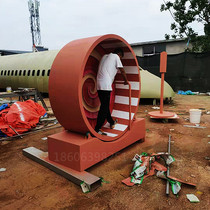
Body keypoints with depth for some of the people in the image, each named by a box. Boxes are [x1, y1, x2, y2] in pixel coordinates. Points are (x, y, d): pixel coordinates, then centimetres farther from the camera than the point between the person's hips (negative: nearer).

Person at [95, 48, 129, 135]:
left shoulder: (105, 56, 25)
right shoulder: (115, 56, 5)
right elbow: (122, 71, 5)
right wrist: (126, 80, 19)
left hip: (99, 85, 8)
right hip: (105, 85, -8)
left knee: (105, 105, 17)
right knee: (104, 108, -6)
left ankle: (111, 122, 34)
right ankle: (96, 130, -7)